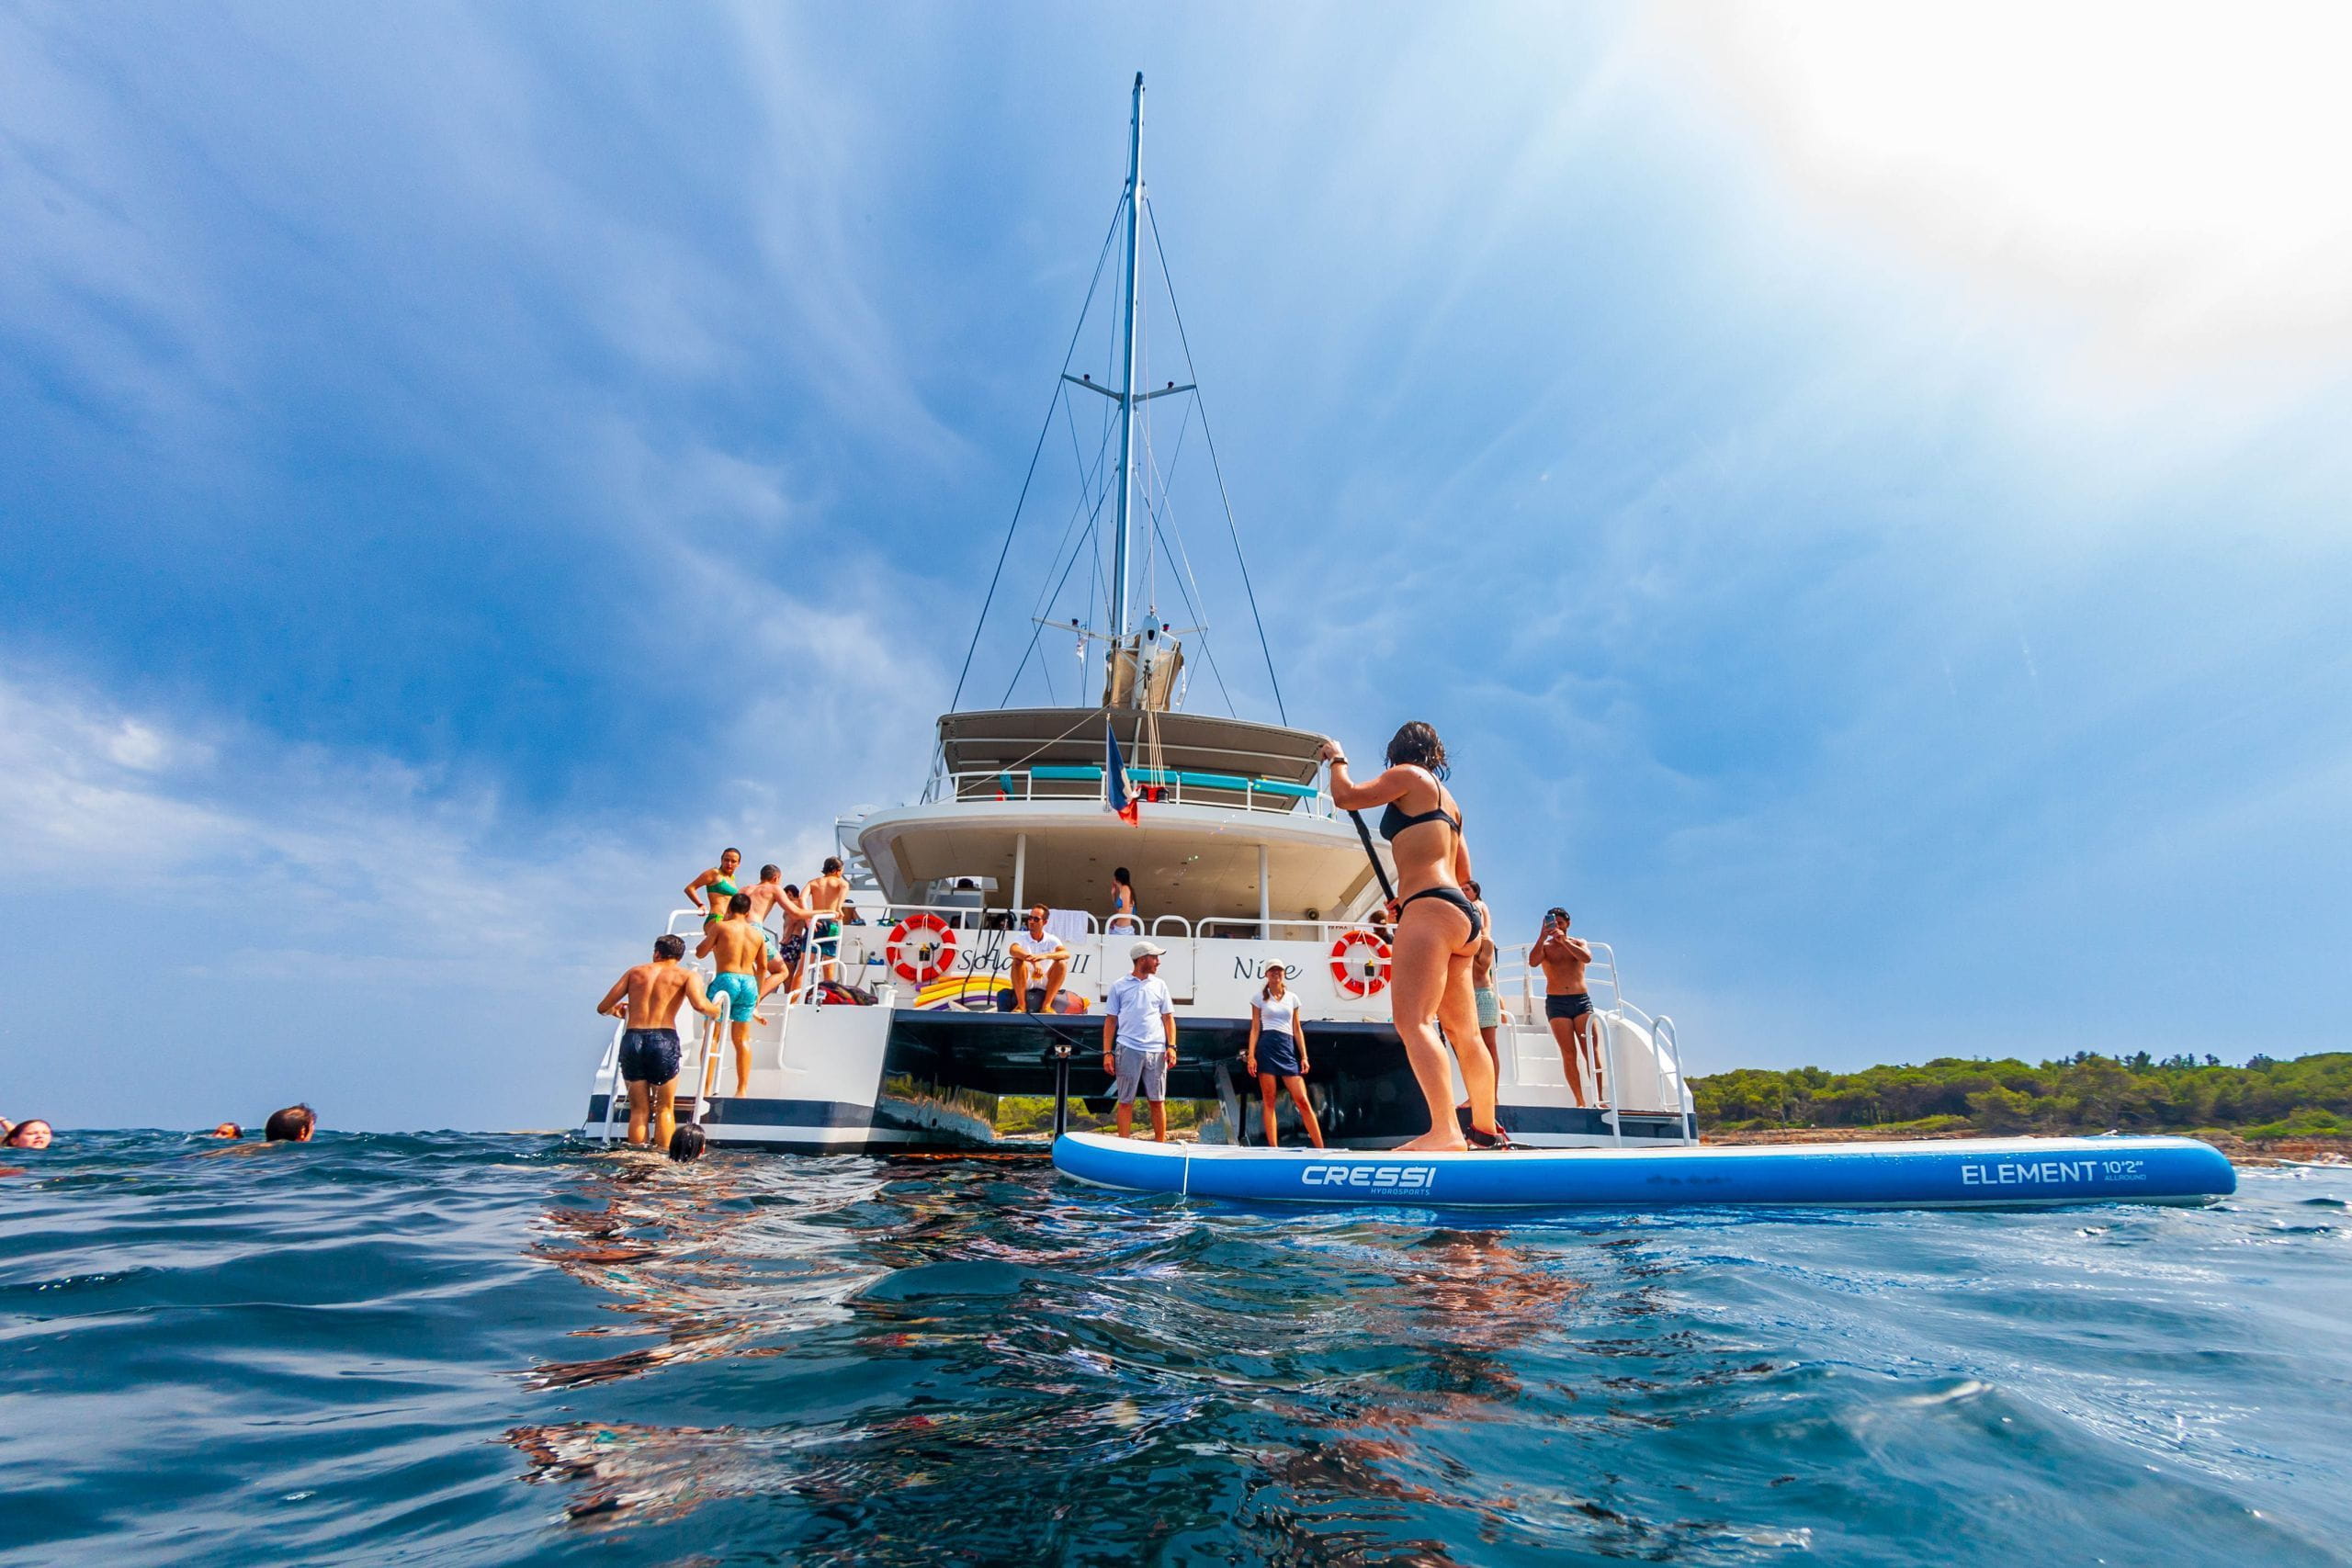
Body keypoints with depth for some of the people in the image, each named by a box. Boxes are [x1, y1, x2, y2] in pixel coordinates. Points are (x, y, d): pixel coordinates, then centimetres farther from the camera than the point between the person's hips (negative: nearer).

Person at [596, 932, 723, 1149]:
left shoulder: (635, 972, 18)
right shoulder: (687, 975, 8)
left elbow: (602, 1008, 18)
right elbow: (699, 1005, -12)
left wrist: (616, 1010, 39)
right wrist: (716, 1010, 9)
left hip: (632, 1040, 3)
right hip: (663, 1040, -3)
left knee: (639, 1110, 13)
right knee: (665, 1108, 11)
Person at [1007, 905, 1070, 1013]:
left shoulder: (1051, 940, 0)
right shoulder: (1022, 938, -2)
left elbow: (1066, 954, -20)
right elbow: (1013, 950, -26)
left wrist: (1045, 956, -40)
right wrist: (1033, 960, -44)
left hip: (1045, 983, 1)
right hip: (1025, 983, -1)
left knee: (1062, 963, -22)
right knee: (1018, 961, -28)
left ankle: (1047, 1005, -19)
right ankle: (1021, 1004, -21)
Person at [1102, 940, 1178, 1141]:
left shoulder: (1159, 985, 11)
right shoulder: (1120, 986, 5)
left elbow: (1168, 1018, 10)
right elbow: (1110, 1021, 6)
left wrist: (1171, 1047, -1)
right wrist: (1107, 1053, -1)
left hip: (1156, 1051, 2)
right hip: (1128, 1050, -2)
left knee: (1158, 1101, 5)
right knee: (1126, 1101, 3)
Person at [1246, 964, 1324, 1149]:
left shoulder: (1292, 998, 14)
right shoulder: (1260, 998, 8)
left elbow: (1297, 1030, 14)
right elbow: (1255, 1029, 5)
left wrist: (1304, 1057, 7)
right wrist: (1250, 1055, -5)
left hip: (1288, 1048, 2)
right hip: (1266, 1047, -2)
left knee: (1302, 1100, -4)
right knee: (1268, 1101, -1)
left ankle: (1320, 1148, -1)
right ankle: (1273, 1147, 3)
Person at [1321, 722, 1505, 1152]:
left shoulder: (1409, 776, 2)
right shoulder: (1447, 798, 26)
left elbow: (1345, 796, -1)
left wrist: (1337, 759, 18)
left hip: (1430, 908, -10)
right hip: (1463, 913, 10)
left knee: (1412, 1020, -20)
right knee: (1464, 1033, 14)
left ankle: (1444, 1131, -31)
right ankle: (1487, 1129, 21)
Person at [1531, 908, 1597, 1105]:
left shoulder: (1578, 943, 13)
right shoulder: (1545, 946, 10)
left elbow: (1587, 958, -9)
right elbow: (1532, 961, -12)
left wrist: (1564, 941, -17)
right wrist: (1543, 936, -17)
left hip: (1581, 1000, 1)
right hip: (1556, 1002, -1)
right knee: (1569, 1054, -6)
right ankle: (1580, 1101, -3)